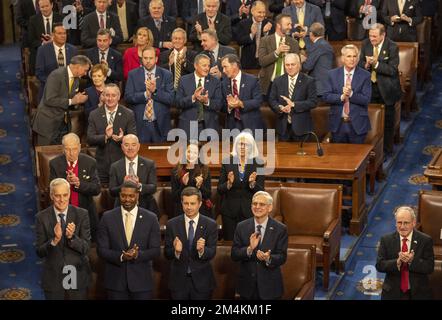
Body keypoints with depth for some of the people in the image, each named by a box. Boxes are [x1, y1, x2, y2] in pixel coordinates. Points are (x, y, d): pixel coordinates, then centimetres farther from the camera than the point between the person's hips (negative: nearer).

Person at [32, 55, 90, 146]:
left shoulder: (76, 79, 8)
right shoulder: (57, 75, -18)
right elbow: (49, 100, -24)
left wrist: (78, 99, -5)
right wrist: (71, 101, -21)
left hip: (63, 123, 8)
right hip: (48, 123, -7)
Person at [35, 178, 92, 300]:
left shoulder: (81, 214, -7)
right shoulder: (42, 217, -7)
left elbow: (86, 248, -9)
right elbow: (39, 252, -8)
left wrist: (72, 237, -27)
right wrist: (54, 240, -26)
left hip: (78, 276, 0)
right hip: (53, 278, 0)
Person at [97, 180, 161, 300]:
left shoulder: (151, 218, 1)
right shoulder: (107, 217, 2)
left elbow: (155, 250, 0)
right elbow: (101, 249, 0)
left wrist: (138, 254, -18)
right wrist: (121, 256, -17)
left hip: (142, 281, 0)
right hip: (115, 281, 0)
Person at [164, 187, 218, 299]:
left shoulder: (210, 224, -4)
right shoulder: (172, 224, -1)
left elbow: (212, 253, -8)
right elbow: (167, 254, -3)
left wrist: (202, 250, -30)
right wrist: (175, 250, -25)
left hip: (202, 281, 0)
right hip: (179, 280, 1)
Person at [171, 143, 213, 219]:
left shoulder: (205, 169, 2)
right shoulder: (176, 171, 1)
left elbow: (208, 195, 1)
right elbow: (175, 197, -1)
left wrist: (200, 186, -17)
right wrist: (183, 185, -17)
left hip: (202, 211, 0)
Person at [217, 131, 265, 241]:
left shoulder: (258, 164, 1)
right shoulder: (227, 162, 1)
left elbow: (261, 191, 1)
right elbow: (220, 189, 3)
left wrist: (252, 183, -18)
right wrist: (229, 183, -16)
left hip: (250, 211, -1)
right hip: (229, 211, 1)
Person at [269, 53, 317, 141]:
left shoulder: (309, 81, -2)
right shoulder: (278, 81, 9)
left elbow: (313, 102, -9)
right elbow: (272, 100, 9)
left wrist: (294, 105, -18)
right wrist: (280, 107, -13)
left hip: (301, 127, -3)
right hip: (283, 127, 3)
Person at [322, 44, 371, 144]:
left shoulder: (365, 75, -2)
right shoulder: (332, 74, 4)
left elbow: (366, 99, -9)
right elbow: (326, 96, -3)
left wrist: (351, 94, -23)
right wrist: (341, 97, -18)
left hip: (357, 124, -1)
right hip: (338, 124, 1)